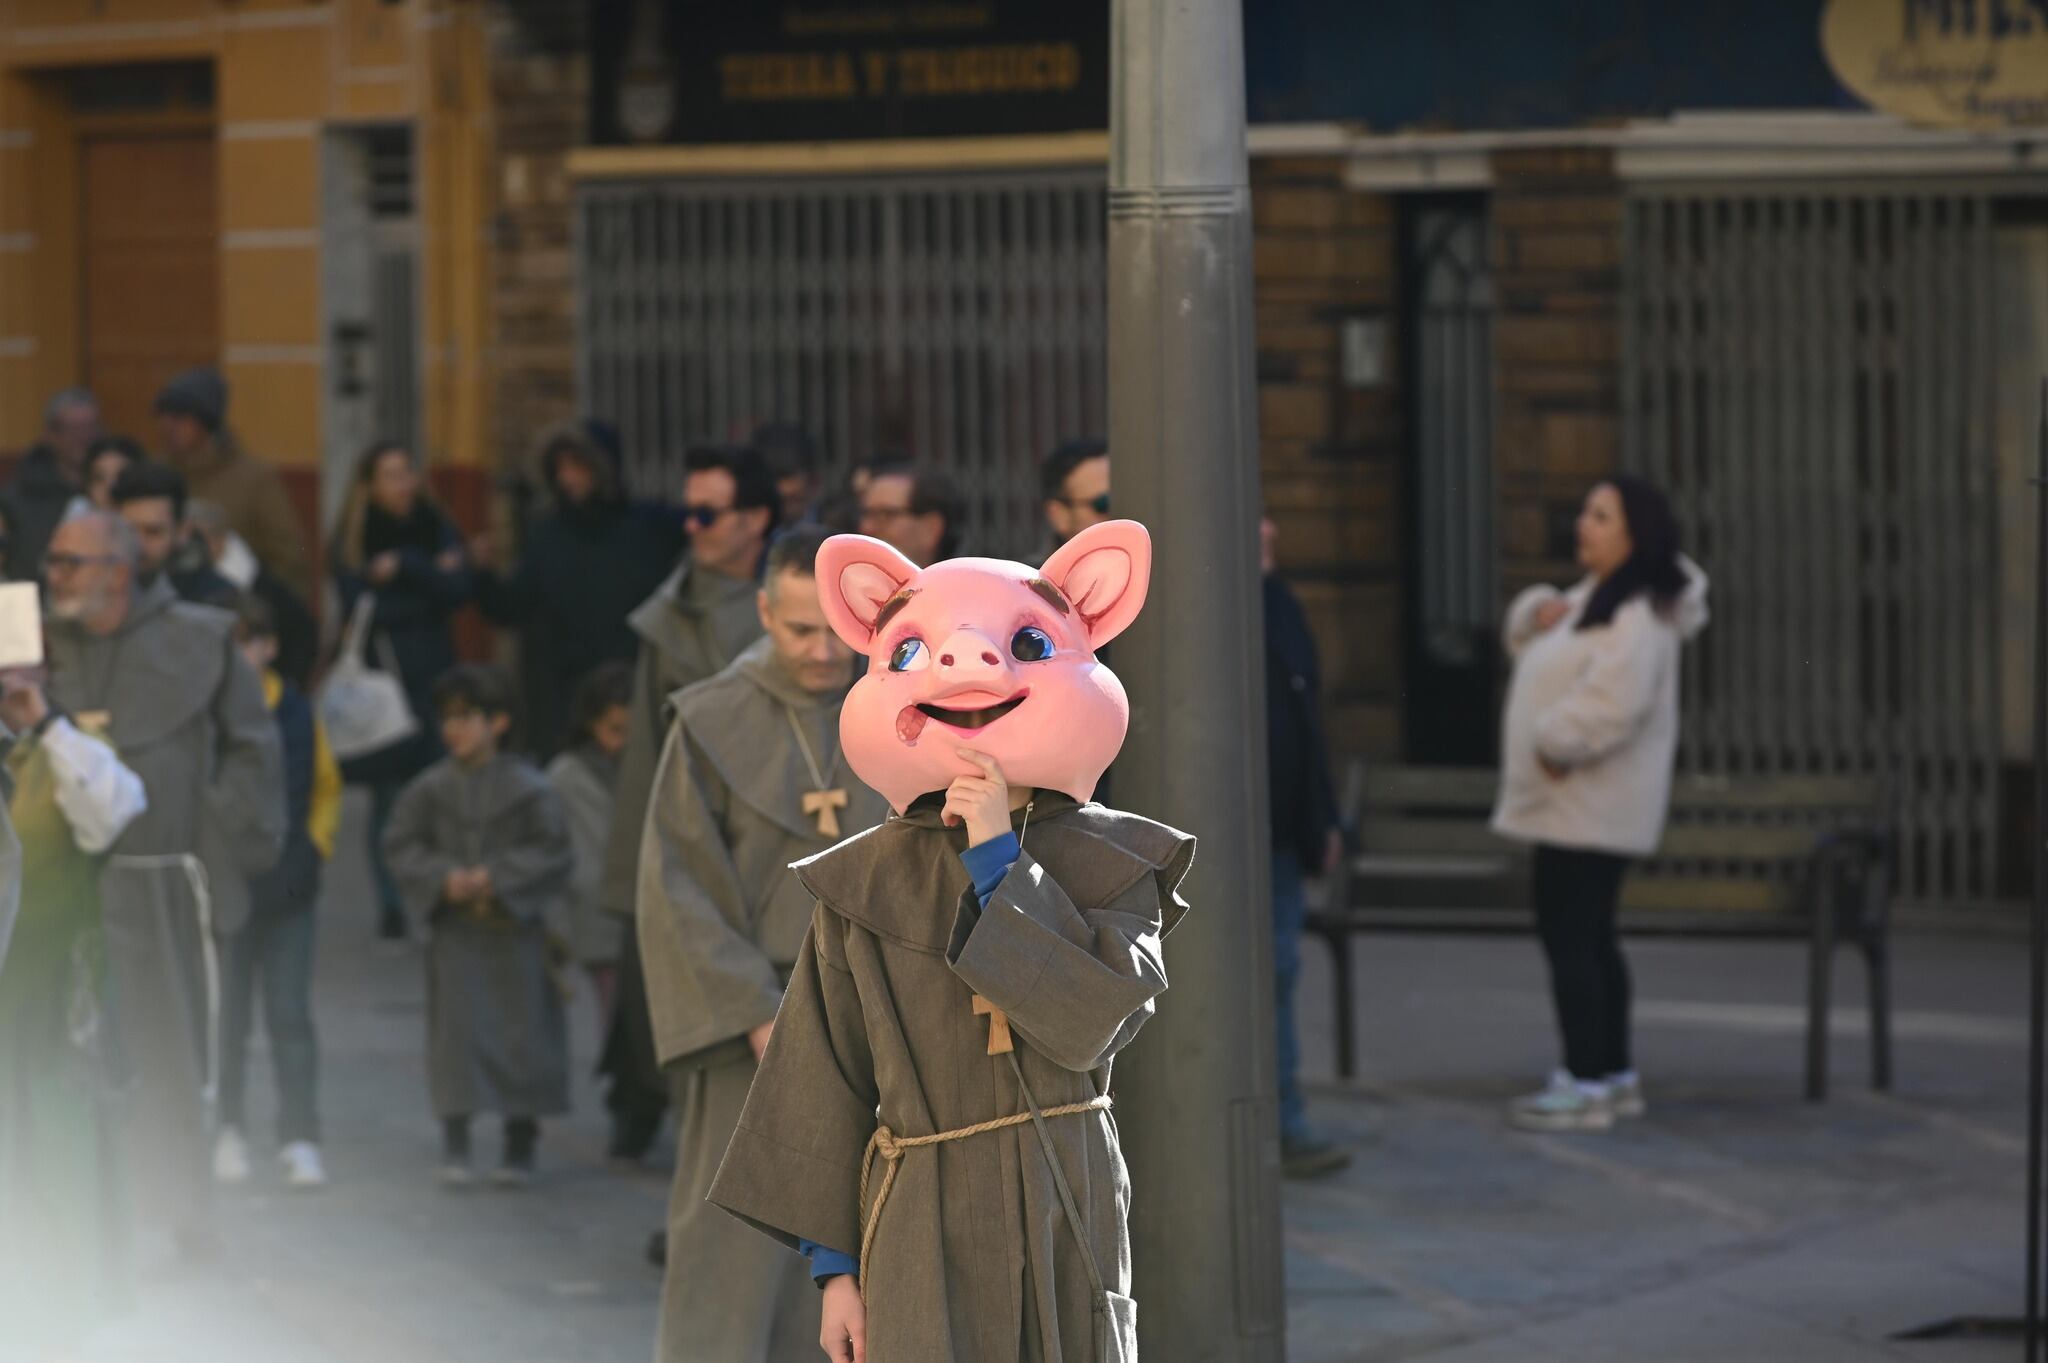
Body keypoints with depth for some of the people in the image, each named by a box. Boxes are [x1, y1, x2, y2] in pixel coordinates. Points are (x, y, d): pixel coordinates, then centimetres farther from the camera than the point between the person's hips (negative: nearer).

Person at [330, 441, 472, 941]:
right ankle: (391, 904, 2)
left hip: (432, 677, 1)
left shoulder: (437, 529, 9)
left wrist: (403, 568, -12)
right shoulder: (352, 539, 3)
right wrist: (429, 584, -6)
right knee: (388, 796, -4)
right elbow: (360, 607, -7)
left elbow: (458, 590, -4)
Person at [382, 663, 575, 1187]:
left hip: (515, 927, -1)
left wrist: (498, 878, -15)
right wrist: (443, 877, -10)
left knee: (520, 1029, 4)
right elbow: (401, 844, 5)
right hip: (455, 929, 1)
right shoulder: (432, 788, 1)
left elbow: (554, 851, -6)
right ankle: (455, 1148, 2)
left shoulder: (526, 787, -6)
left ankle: (520, 1148, 16)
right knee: (456, 1030, -3)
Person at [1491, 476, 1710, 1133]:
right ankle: (1614, 1074, 23)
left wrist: (1555, 742, -20)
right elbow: (1531, 644, 30)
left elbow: (1614, 702, -31)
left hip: (1587, 806, -11)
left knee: (1568, 937, -11)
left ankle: (1586, 1085, -11)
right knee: (1589, 938, 16)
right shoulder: (1594, 600, 17)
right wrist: (1536, 612, 7)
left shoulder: (1635, 617, -18)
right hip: (1576, 803, 11)